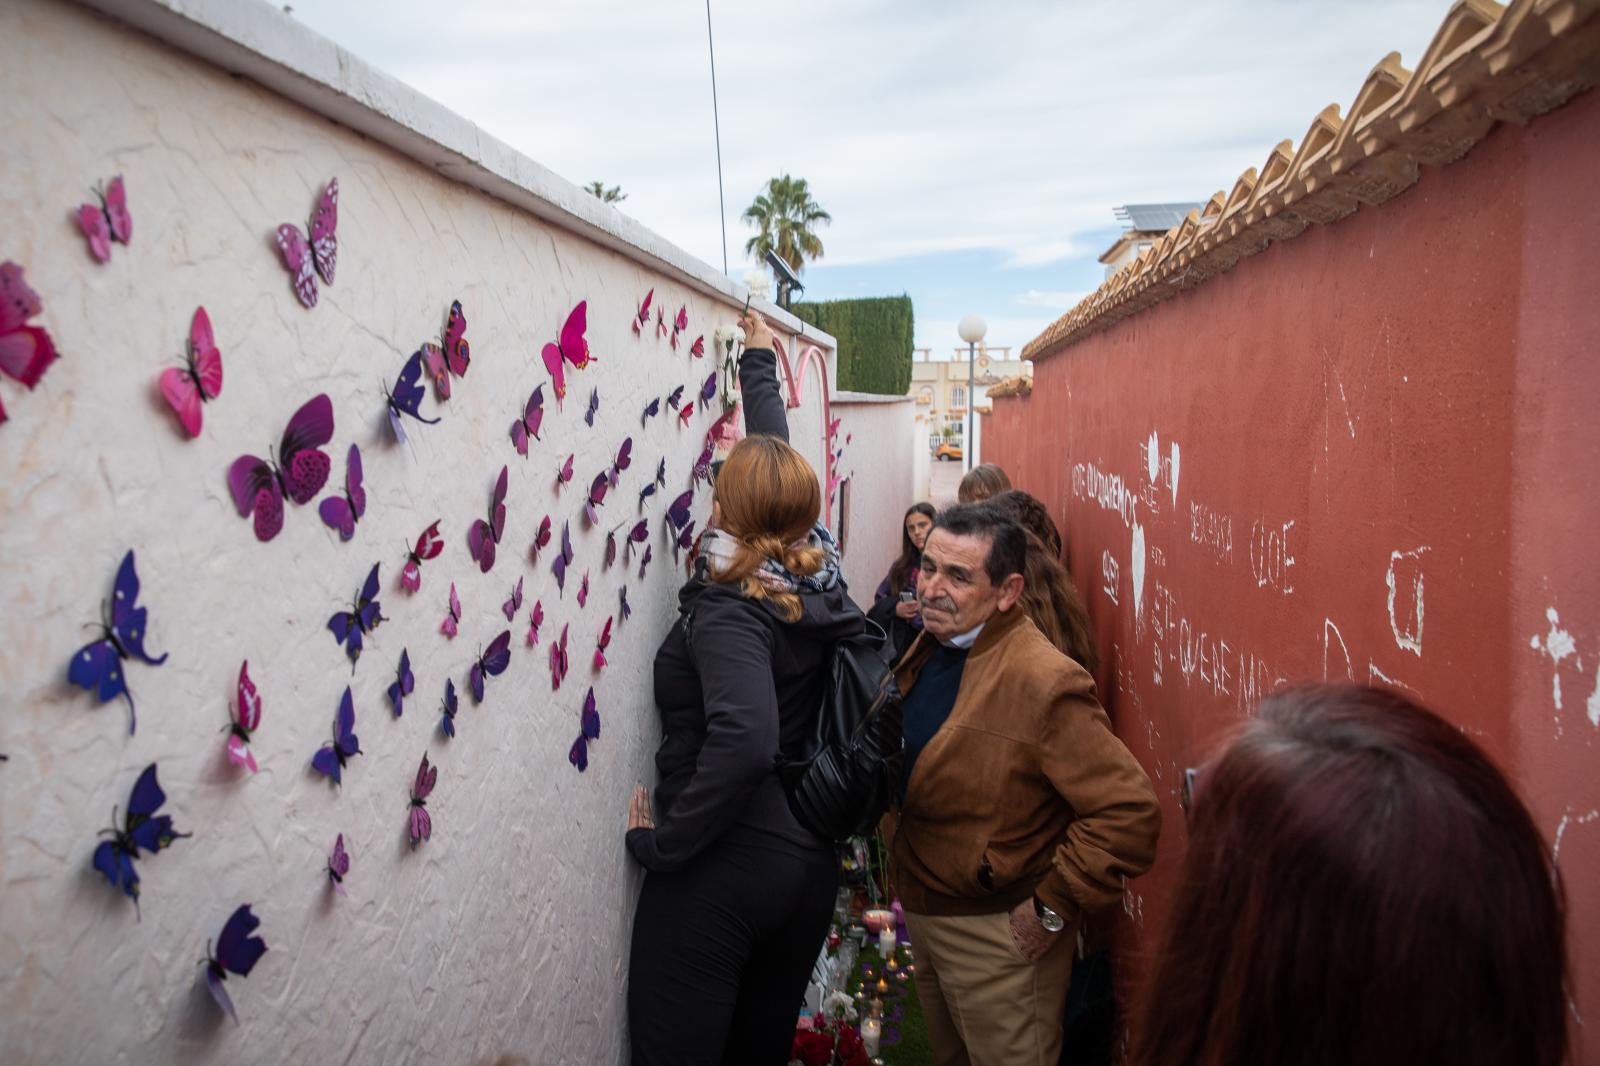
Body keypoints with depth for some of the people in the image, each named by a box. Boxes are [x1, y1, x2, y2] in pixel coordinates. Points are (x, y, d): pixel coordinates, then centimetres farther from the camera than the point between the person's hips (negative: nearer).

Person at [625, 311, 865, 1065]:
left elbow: (746, 738, -36)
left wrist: (662, 842, -22)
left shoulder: (727, 610, -18)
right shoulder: (815, 574, 1)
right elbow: (776, 461, 16)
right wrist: (760, 363, 30)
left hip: (721, 870, -7)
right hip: (810, 861, 7)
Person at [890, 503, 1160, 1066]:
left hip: (997, 934, -8)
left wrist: (1052, 909, -21)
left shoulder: (1044, 682, -27)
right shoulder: (928, 649, 0)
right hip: (923, 912, 8)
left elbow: (1129, 813, -29)